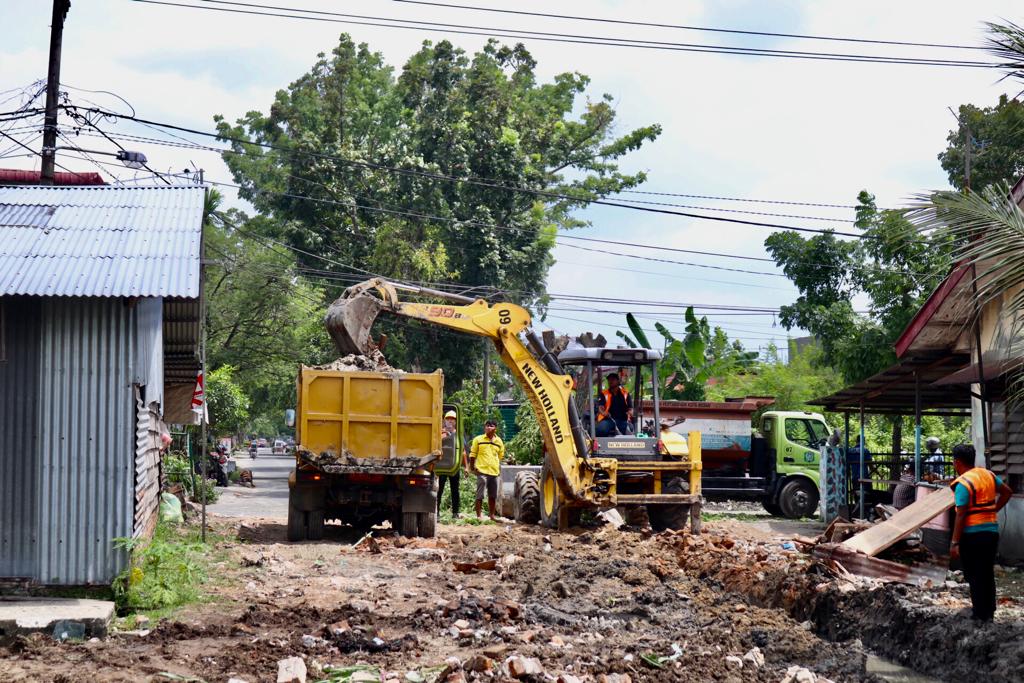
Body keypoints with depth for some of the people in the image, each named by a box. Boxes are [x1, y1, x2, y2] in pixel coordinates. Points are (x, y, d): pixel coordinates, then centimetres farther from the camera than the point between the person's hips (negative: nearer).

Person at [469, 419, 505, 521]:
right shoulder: (478, 439, 1)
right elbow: (472, 454, 5)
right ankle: (478, 516, 0)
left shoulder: (499, 441, 11)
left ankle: (492, 515, 23)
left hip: (494, 471, 4)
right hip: (482, 471, -4)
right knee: (480, 495, -4)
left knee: (493, 495, 11)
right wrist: (472, 467, 1)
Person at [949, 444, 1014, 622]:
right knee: (988, 574, 17)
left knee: (974, 575, 2)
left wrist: (954, 543, -17)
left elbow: (961, 515, -19)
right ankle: (989, 611, 25)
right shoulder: (988, 474, 6)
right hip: (992, 531, 7)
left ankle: (980, 615, 4)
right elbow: (1007, 492, 16)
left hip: (973, 535, -7)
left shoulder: (963, 484, -17)